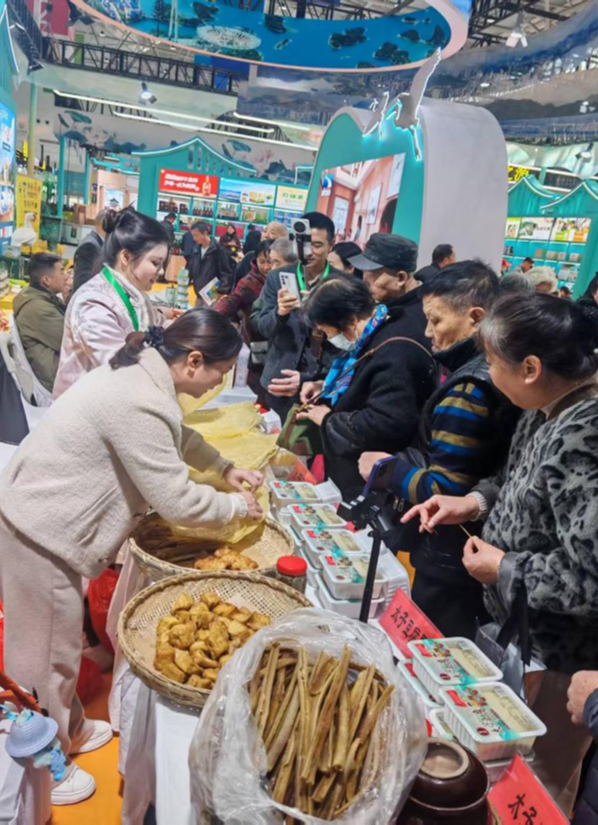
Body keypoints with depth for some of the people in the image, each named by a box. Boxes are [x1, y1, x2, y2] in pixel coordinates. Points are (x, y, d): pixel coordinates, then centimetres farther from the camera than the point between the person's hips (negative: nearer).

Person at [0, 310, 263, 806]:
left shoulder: (144, 370, 0)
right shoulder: (140, 404, -31)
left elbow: (177, 434, 20)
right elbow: (177, 501, -26)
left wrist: (225, 467, 13)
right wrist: (237, 505, -9)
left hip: (42, 516, 9)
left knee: (61, 641, 24)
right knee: (47, 653, 10)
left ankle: (70, 730, 45)